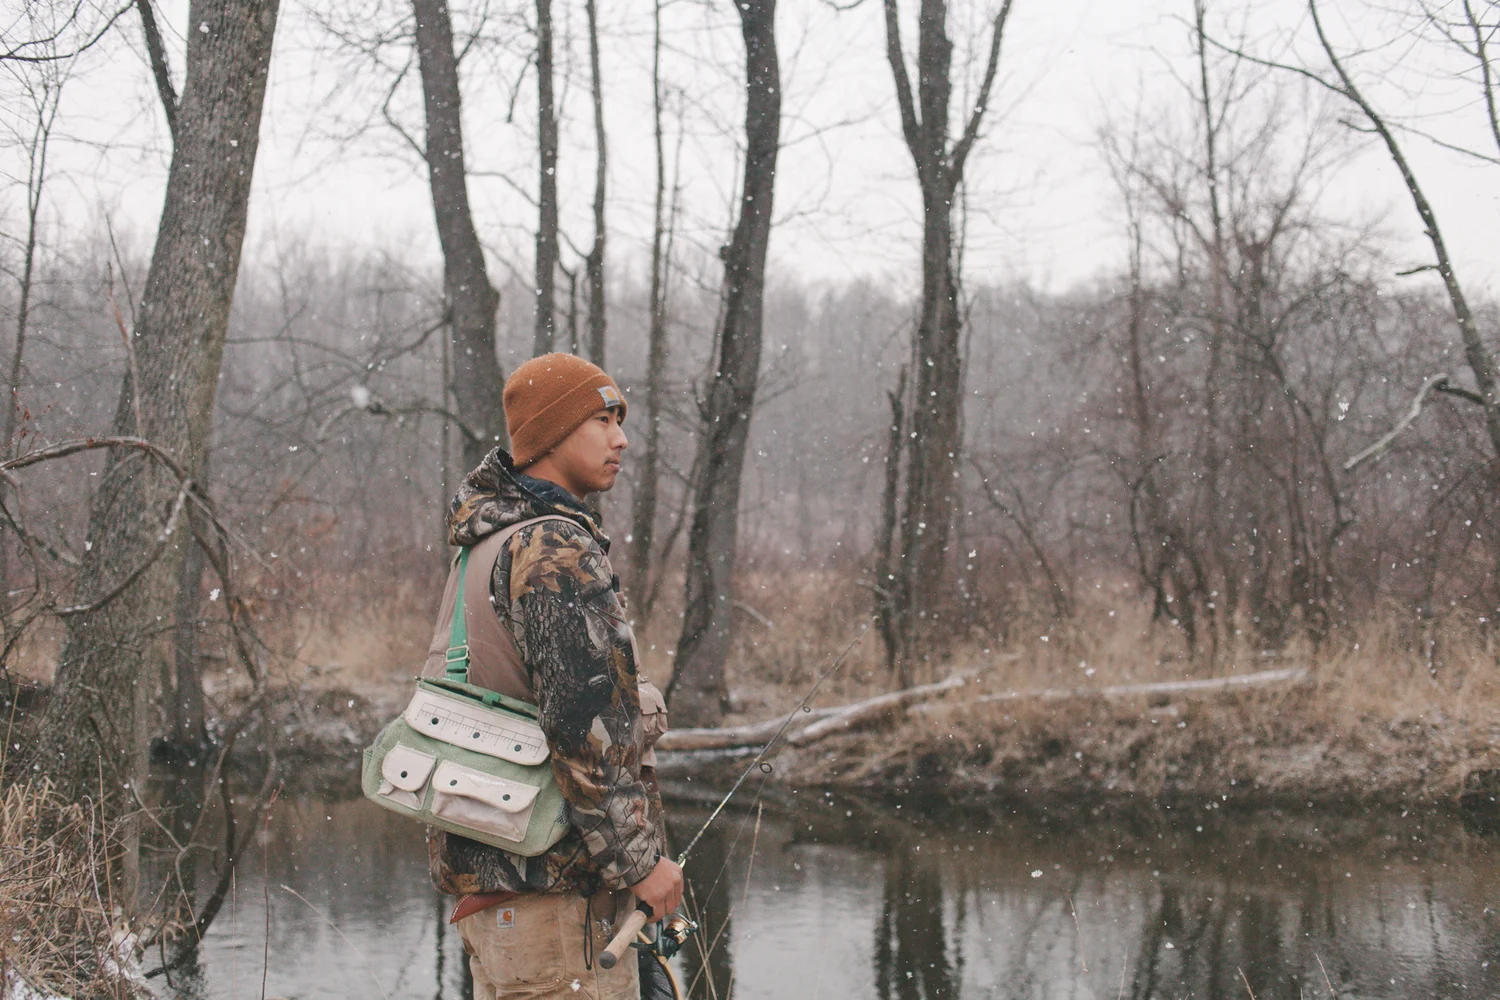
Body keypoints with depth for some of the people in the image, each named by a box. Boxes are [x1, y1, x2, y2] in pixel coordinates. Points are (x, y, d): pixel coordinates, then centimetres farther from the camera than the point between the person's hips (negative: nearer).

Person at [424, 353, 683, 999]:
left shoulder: (485, 549, 16)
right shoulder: (558, 551, -15)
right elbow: (583, 722, -21)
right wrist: (637, 860, -16)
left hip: (484, 871, 10)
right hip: (553, 880, -10)